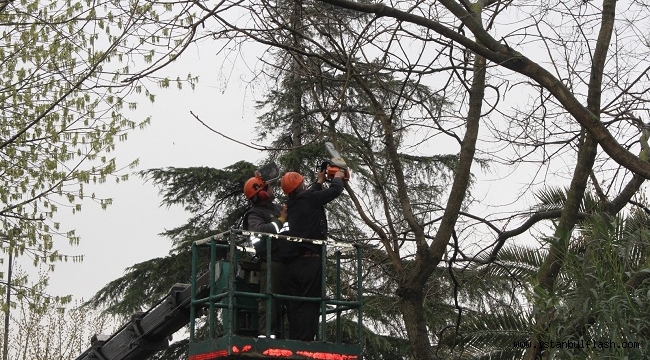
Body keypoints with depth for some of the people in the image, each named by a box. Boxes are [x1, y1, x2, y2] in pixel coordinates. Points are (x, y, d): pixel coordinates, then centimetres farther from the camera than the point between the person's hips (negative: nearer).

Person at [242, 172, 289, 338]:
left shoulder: (277, 207, 20)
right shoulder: (254, 214, -5)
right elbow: (259, 230, -26)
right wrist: (280, 221, -17)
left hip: (285, 261, 8)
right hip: (271, 261, -8)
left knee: (281, 300, 11)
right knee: (269, 299, -12)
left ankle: (277, 334, 17)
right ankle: (265, 333, -15)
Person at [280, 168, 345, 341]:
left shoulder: (291, 204, 16)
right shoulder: (308, 199, -4)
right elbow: (334, 191, 4)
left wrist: (319, 181, 47)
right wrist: (337, 177, 25)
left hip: (292, 263, 7)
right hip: (310, 261, -7)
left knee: (294, 307, 6)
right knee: (309, 305, -8)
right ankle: (304, 343, -15)